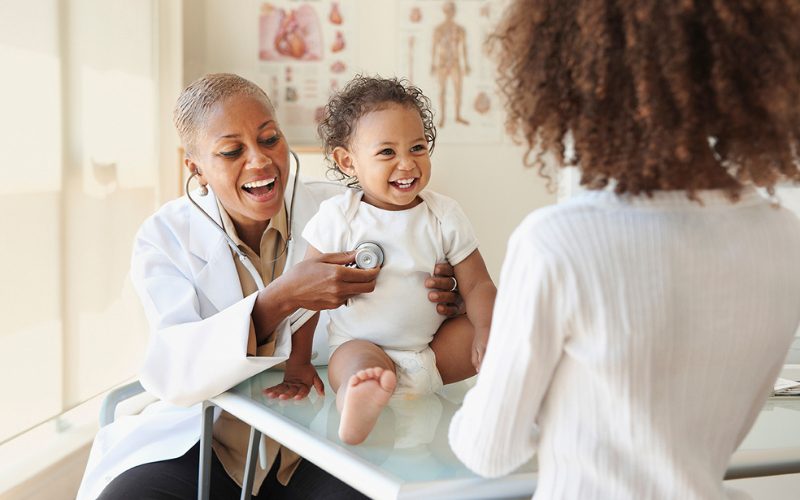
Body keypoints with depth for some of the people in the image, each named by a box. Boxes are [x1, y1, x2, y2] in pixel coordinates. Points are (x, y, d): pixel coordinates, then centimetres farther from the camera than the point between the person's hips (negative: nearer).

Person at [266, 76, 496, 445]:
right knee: (360, 364, -38)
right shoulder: (337, 217, -5)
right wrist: (299, 363, -3)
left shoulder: (445, 215, 0)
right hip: (361, 345, -5)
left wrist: (486, 331, -22)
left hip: (433, 351, 5)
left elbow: (476, 284, -1)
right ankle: (358, 410, -65)